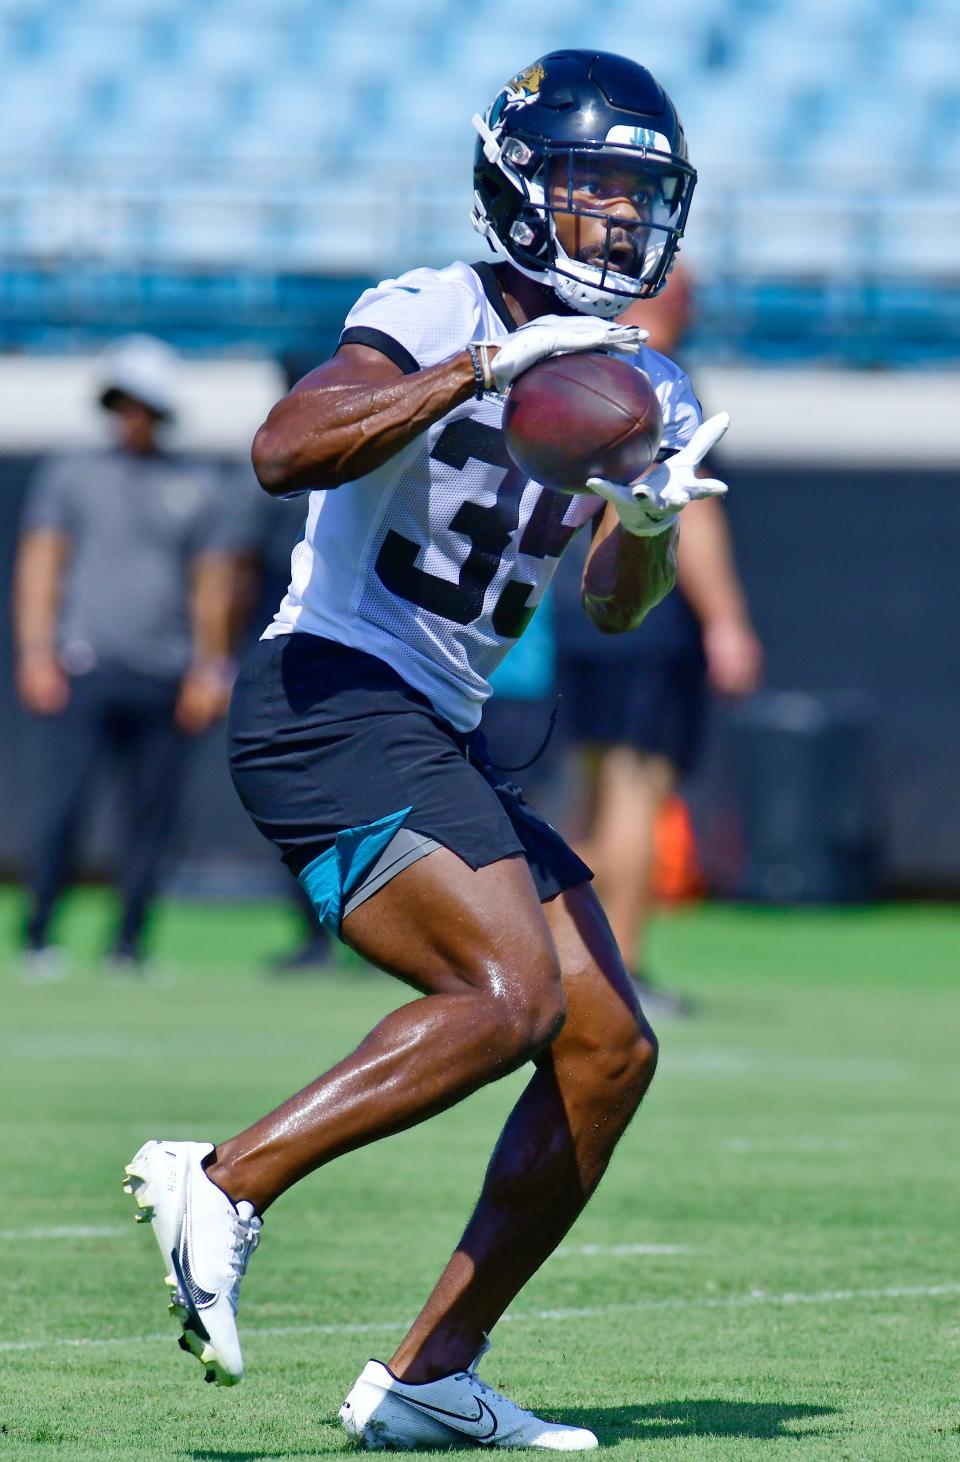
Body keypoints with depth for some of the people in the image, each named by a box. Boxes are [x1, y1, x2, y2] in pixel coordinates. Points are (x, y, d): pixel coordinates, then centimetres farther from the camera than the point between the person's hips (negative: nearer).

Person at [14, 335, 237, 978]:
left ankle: (129, 945, 5)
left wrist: (210, 671, 6)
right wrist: (36, 653, -5)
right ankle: (38, 938, -6)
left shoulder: (197, 487, 15)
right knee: (63, 800, -12)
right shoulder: (70, 474, 12)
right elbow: (40, 563, 7)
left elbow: (212, 583, 15)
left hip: (165, 678, 2)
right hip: (83, 668, -2)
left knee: (152, 814, -2)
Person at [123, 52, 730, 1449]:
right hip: (329, 698, -9)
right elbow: (285, 451, -26)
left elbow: (614, 607, 1)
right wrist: (486, 365, -31)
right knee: (512, 992, -25)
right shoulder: (436, 313, -9)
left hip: (441, 747, 9)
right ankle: (223, 1184, -18)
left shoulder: (643, 395, 14)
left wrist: (649, 525, -21)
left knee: (610, 1050, 3)